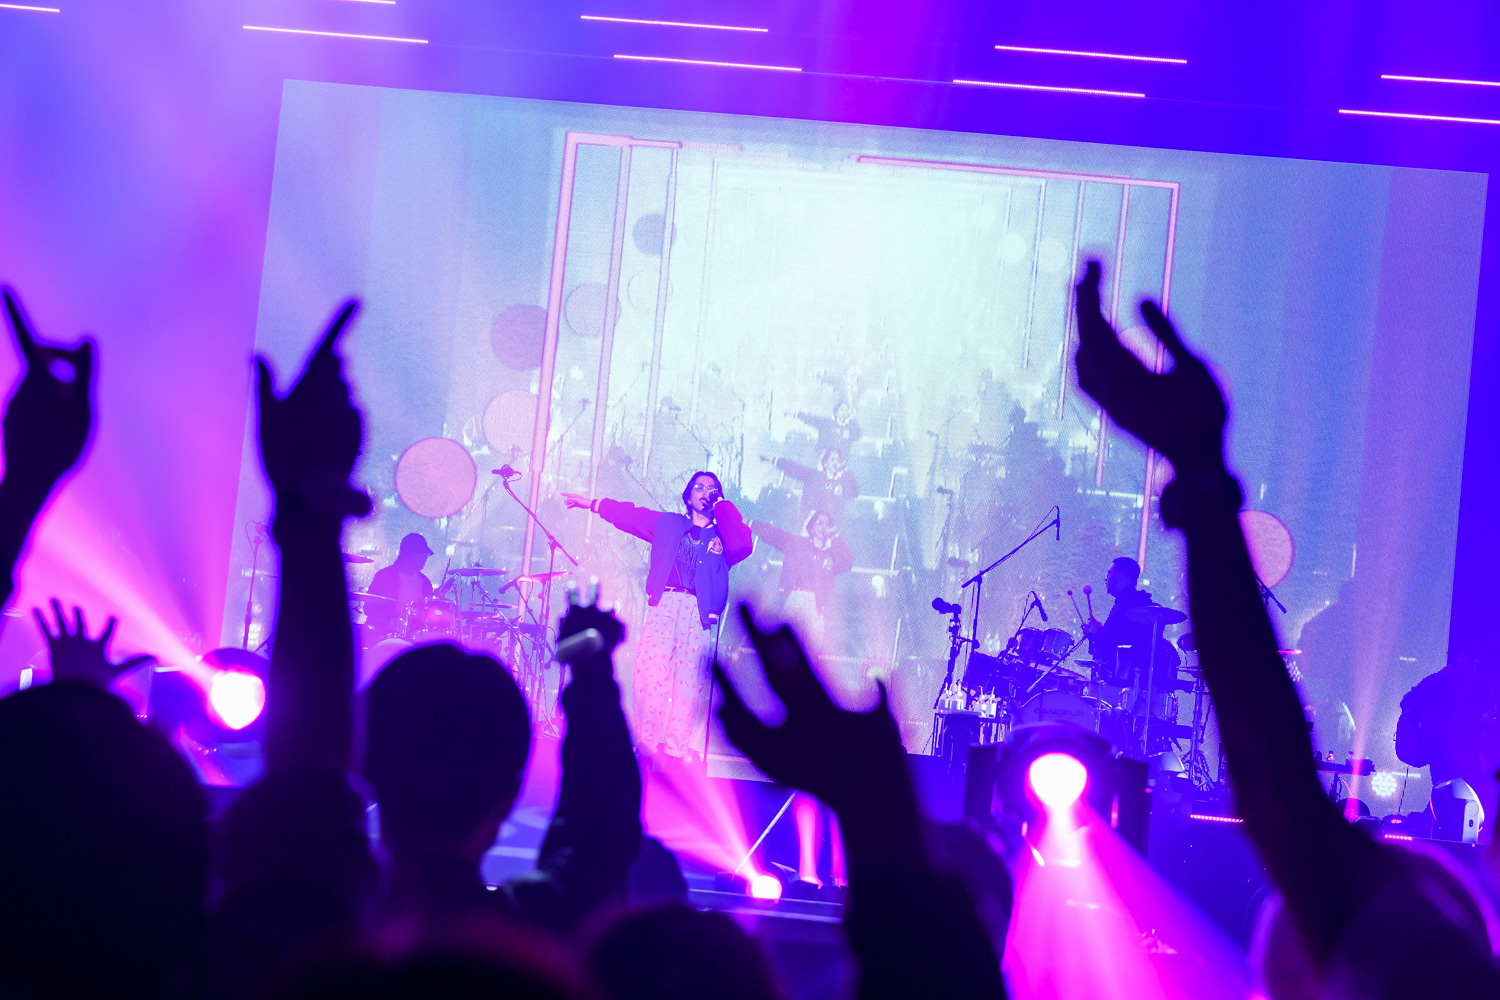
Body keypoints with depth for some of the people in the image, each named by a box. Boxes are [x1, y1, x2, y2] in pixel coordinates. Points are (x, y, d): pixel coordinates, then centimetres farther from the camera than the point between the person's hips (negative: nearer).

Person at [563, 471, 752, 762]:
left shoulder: (722, 534, 18)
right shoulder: (669, 523, 21)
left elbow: (743, 545, -1)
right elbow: (631, 515, 20)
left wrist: (724, 507, 9)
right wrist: (592, 504, 17)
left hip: (700, 611, 0)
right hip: (664, 604, 0)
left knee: (690, 679, -9)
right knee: (651, 671, -14)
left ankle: (677, 746, -6)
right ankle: (645, 741, -11)